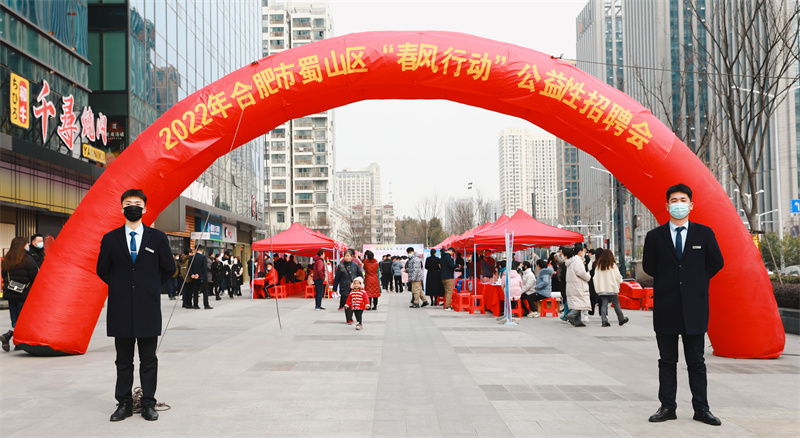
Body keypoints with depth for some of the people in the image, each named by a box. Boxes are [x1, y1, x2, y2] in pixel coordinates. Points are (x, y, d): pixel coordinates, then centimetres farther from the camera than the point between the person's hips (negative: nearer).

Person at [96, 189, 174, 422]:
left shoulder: (158, 238, 4)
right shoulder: (110, 239, 5)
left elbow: (168, 269, 11)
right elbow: (102, 270, 13)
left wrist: (149, 287, 10)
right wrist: (120, 287, 9)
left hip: (148, 309, -1)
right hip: (121, 309, 1)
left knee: (148, 360, 5)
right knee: (123, 360, 8)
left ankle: (148, 404, 12)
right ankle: (124, 404, 16)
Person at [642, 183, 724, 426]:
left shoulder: (704, 233, 4)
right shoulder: (655, 236, 3)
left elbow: (717, 263, 11)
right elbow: (648, 266, 11)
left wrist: (697, 280, 6)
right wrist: (667, 281, 8)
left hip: (694, 307, 0)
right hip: (666, 308, 0)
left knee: (696, 361, 6)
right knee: (667, 361, 8)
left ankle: (701, 408, 14)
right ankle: (667, 407, 15)